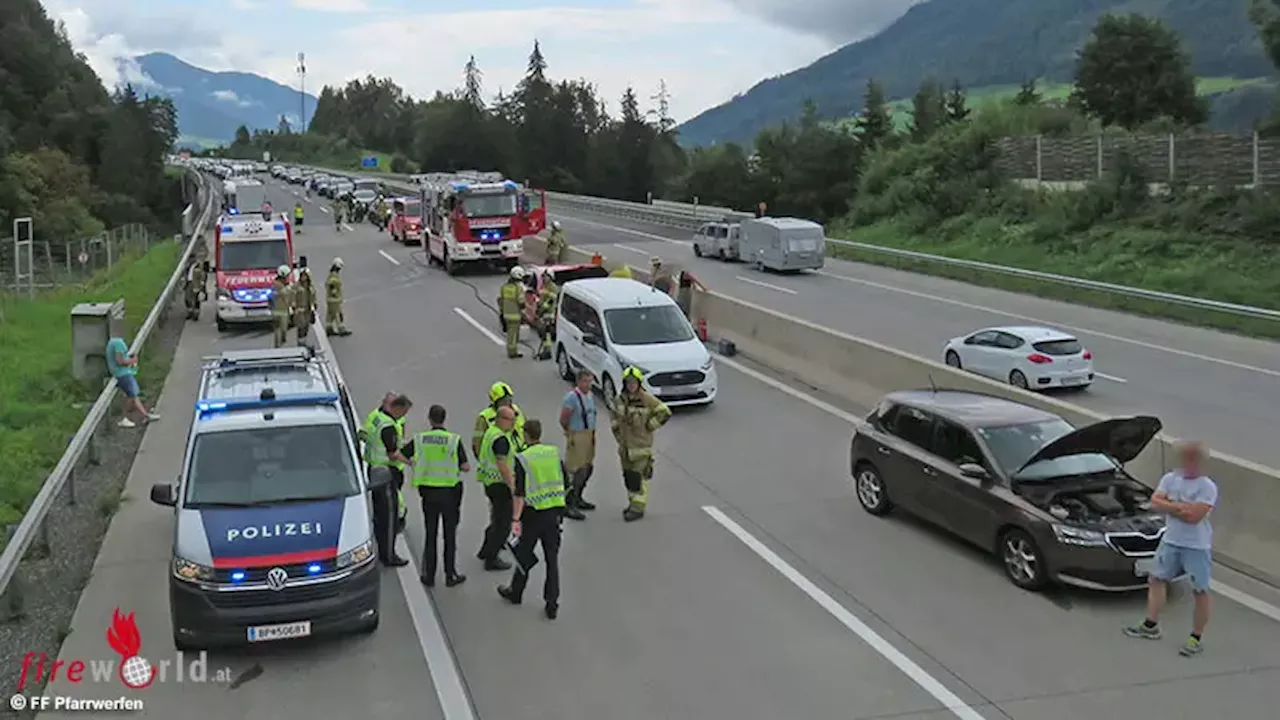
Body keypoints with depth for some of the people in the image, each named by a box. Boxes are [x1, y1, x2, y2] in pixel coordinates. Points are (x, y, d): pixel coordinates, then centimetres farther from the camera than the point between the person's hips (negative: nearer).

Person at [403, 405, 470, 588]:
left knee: (430, 534, 12)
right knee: (450, 535, 8)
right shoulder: (454, 440, -10)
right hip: (449, 492, -2)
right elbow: (465, 467, -12)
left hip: (428, 491, 2)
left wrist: (415, 464, 16)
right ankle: (450, 575, 12)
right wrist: (462, 466, 9)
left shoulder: (420, 439, -2)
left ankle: (429, 575, 15)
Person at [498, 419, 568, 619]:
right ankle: (551, 604, 5)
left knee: (524, 554, 15)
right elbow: (564, 482, 8)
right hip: (555, 512, 3)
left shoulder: (522, 458, -12)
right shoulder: (554, 452, 2)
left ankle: (515, 593, 33)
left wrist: (515, 519, -15)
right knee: (552, 558, 7)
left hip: (533, 513, -3)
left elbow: (520, 493, -17)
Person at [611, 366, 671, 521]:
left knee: (639, 476, -6)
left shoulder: (647, 399, -13)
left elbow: (665, 412, -12)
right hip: (625, 444, 6)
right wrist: (617, 432, 14)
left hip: (641, 444, -6)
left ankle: (638, 508, -2)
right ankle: (633, 502, 26)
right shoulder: (620, 400, 4)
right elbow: (615, 416, 22)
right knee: (628, 475, 13)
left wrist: (649, 426, -11)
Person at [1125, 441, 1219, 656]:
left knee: (1200, 592, 1)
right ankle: (1151, 625, 24)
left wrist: (1170, 506, -13)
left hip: (1197, 546, -5)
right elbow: (1155, 503, -6)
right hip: (1171, 541, 6)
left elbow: (1193, 516, -23)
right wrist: (1182, 506, -16)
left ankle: (1196, 639, 10)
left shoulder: (1207, 487, -14)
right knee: (1157, 580, 11)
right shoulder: (1170, 479, 3)